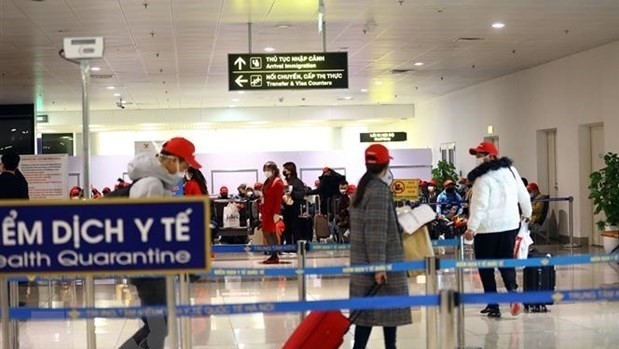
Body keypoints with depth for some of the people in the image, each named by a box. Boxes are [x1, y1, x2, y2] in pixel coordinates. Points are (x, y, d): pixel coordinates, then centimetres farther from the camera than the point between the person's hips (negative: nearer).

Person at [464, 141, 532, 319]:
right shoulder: (510, 170, 7)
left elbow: (480, 205, -20)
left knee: (486, 266, 5)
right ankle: (512, 290, -15)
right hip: (510, 224, 6)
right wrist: (527, 213, 30)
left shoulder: (483, 177, -13)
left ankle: (493, 305, 4)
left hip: (487, 227, -6)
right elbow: (523, 195, 14)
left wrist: (472, 228, -21)